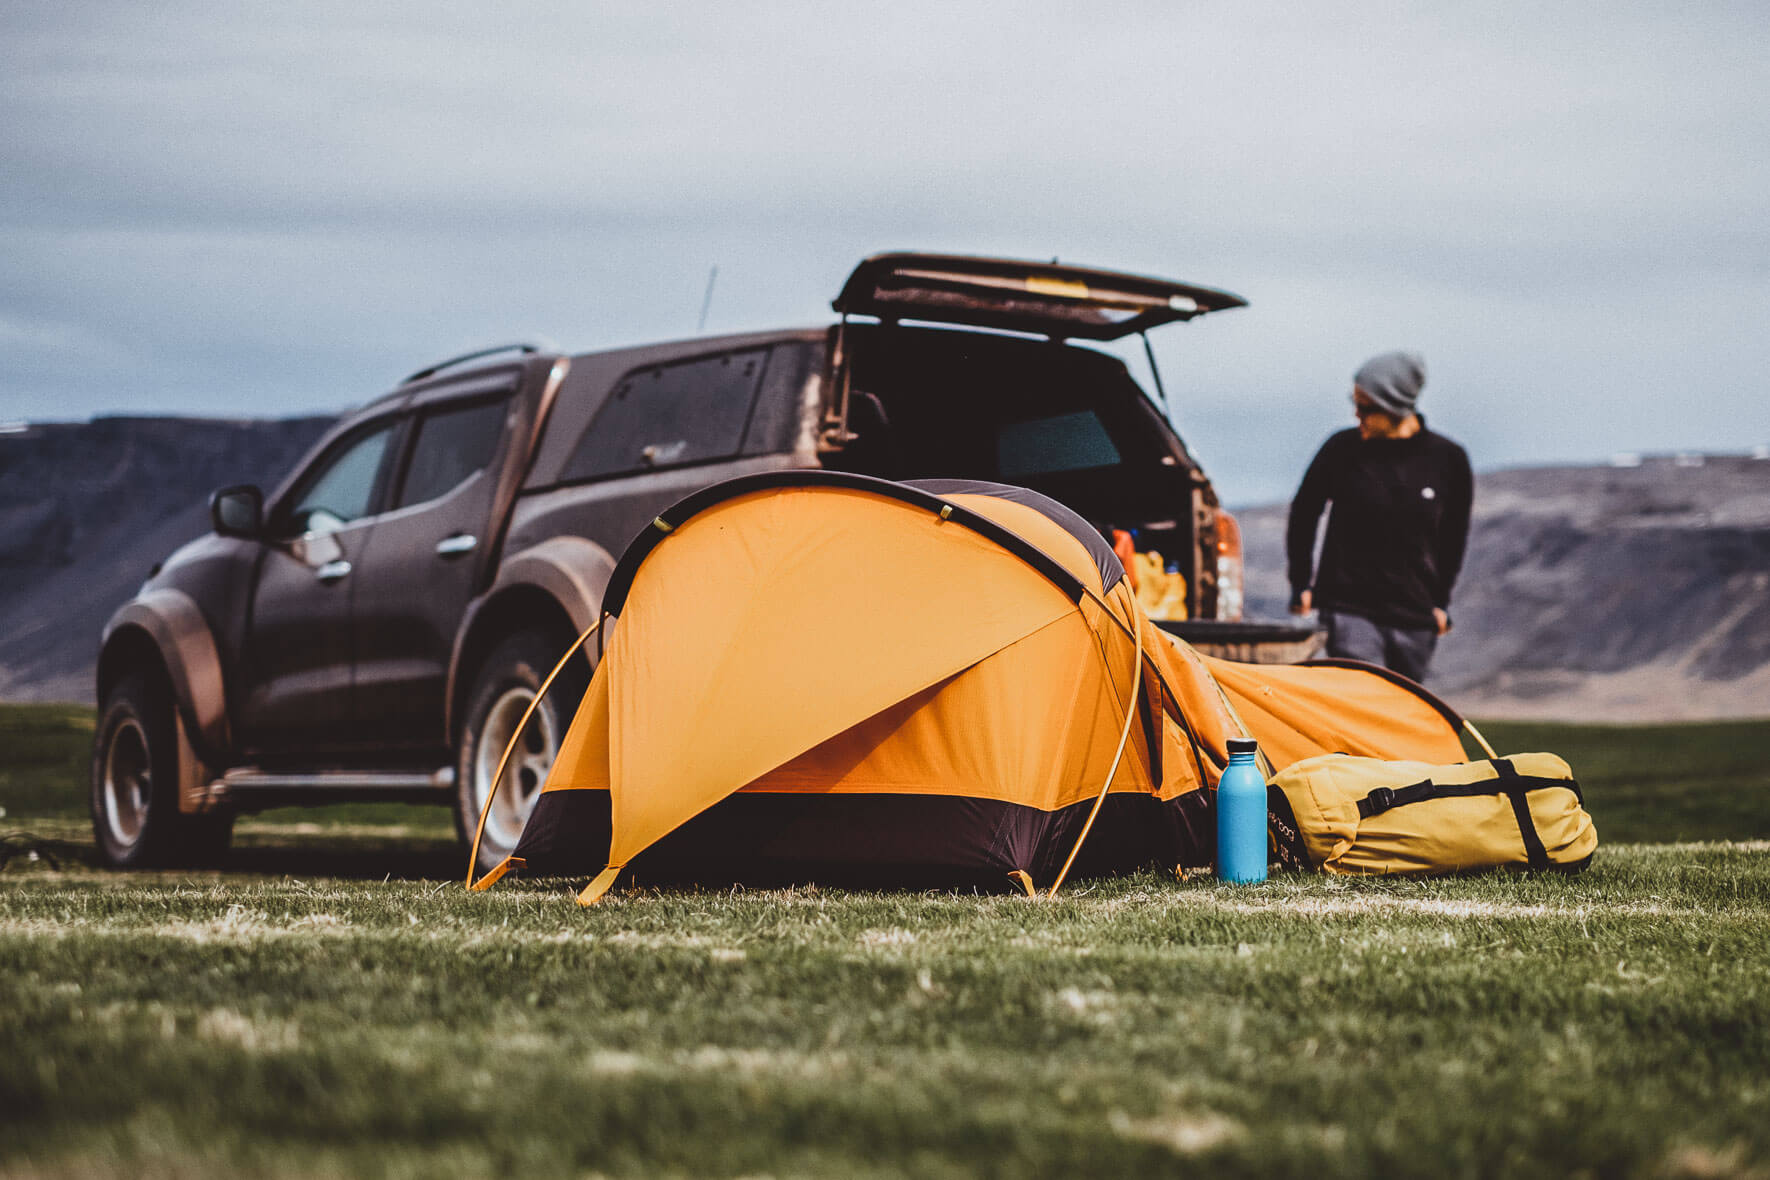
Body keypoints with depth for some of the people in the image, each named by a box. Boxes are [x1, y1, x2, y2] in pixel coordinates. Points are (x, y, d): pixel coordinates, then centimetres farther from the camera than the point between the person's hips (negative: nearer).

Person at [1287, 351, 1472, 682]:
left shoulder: (1448, 459, -1)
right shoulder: (1342, 449, -4)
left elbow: (1454, 536, 14)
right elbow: (1303, 514, 11)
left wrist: (1440, 602, 13)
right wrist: (1302, 584, 10)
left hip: (1415, 619, 2)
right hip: (1350, 609, -2)